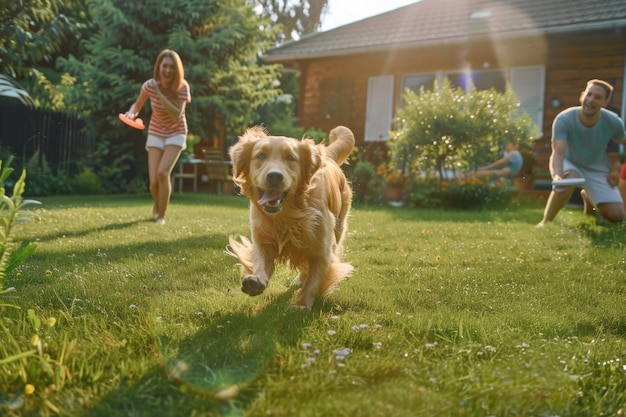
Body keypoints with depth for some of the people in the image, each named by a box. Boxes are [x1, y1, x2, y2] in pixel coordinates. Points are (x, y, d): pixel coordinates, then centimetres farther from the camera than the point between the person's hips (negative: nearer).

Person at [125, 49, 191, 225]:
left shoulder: (182, 87, -20)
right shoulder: (149, 85, -15)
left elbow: (176, 115, -30)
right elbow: (137, 105, -1)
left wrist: (160, 94, -35)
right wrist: (131, 113, -24)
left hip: (176, 133, -2)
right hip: (156, 134, 2)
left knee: (162, 172, -25)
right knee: (154, 182, -6)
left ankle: (161, 215, -5)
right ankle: (157, 205, 31)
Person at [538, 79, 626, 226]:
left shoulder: (613, 122, -23)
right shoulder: (564, 119, -32)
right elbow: (558, 153, -41)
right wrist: (557, 176, -61)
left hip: (597, 169, 3)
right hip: (569, 163, -3)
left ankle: (588, 197, 31)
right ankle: (546, 222, -21)